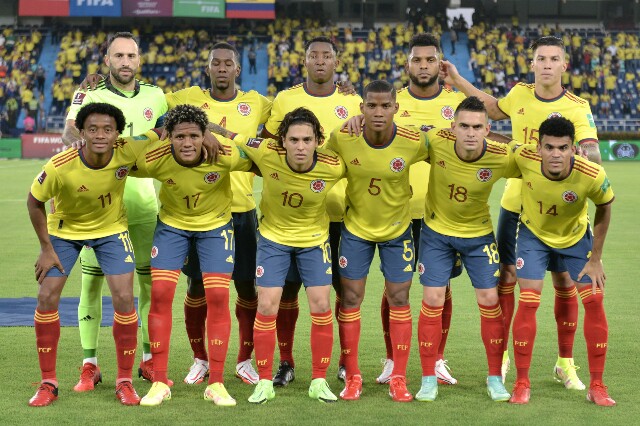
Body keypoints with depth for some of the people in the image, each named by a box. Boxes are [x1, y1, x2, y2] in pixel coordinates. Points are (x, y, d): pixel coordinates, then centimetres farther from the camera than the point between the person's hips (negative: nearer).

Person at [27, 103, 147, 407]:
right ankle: (48, 383, 8)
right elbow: (34, 202, -13)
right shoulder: (60, 167, -32)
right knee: (47, 296, -6)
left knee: (124, 298, -10)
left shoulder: (128, 152, -29)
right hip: (64, 230, 0)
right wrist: (46, 249, -11)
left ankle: (124, 381, 6)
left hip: (111, 229, 1)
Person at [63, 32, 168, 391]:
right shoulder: (90, 96, -5)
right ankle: (89, 365, 6)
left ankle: (150, 360, 16)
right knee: (92, 282, -2)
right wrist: (79, 138, -43)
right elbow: (70, 130, -22)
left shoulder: (155, 97, 7)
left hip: (143, 204, 3)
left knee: (151, 279, 4)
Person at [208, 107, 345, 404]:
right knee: (266, 306, -3)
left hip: (314, 238, 0)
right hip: (273, 237, 0)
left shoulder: (333, 166, -27)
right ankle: (265, 382, 10)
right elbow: (229, 137, -17)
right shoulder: (268, 154, -28)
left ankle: (319, 381, 13)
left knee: (321, 306, -1)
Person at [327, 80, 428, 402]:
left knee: (399, 299, 3)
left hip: (397, 229, 0)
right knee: (350, 298, 2)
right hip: (356, 227, 0)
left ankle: (398, 378, 14)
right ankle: (352, 377, 14)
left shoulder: (414, 142, -21)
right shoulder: (342, 138, -19)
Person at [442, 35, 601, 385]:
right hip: (515, 203, 2)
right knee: (505, 277, 3)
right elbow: (494, 108, 22)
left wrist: (585, 154, -45)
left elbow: (592, 154, -22)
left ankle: (565, 363, 16)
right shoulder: (519, 94, 0)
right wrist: (457, 81, 20)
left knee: (564, 281, 1)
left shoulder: (577, 107, -10)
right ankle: (501, 356, 18)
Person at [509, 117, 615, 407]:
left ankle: (597, 386, 6)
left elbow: (604, 209, -13)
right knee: (528, 301, -10)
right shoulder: (524, 158, -33)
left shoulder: (592, 176, -34)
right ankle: (522, 383, 3)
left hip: (576, 236, 0)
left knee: (594, 301, -5)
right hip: (533, 234, 0)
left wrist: (595, 260, -9)